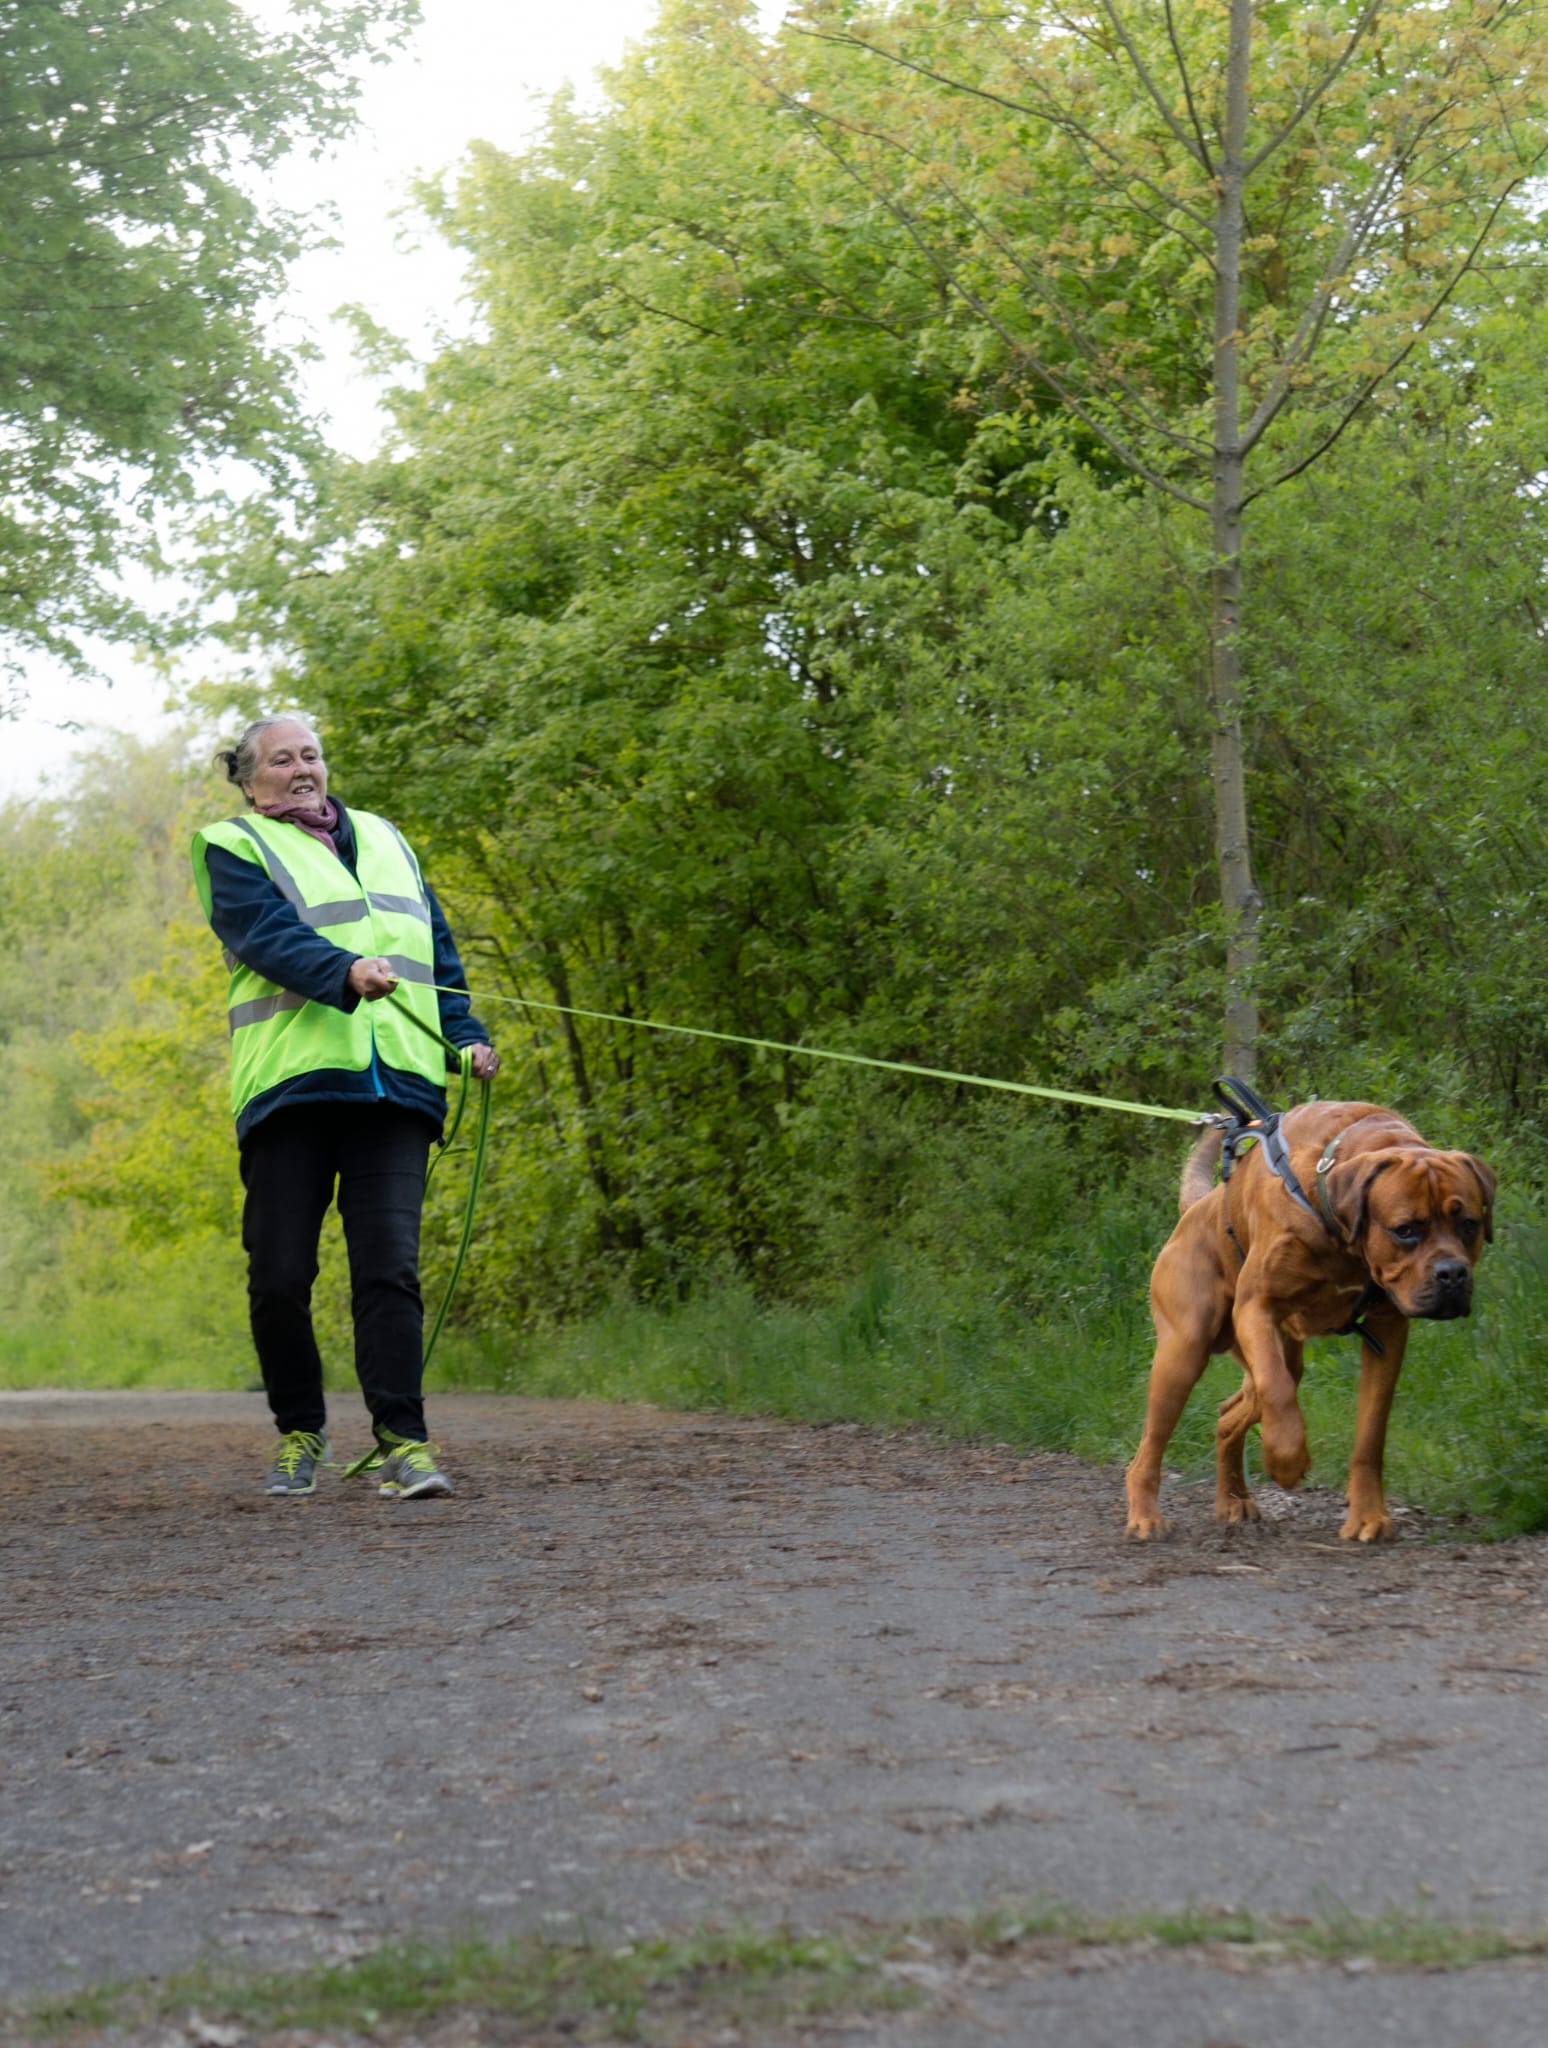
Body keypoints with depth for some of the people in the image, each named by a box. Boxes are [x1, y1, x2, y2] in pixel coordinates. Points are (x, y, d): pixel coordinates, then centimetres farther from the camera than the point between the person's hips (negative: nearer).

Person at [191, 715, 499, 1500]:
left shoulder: (384, 840, 25)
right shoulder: (234, 849, 8)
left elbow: (438, 954, 27)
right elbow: (270, 936, -11)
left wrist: (467, 1037, 13)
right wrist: (346, 973, -28)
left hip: (394, 1083, 3)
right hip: (289, 1083, -2)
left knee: (391, 1266, -8)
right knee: (280, 1276, 1)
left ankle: (401, 1442, -10)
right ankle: (299, 1430, 19)